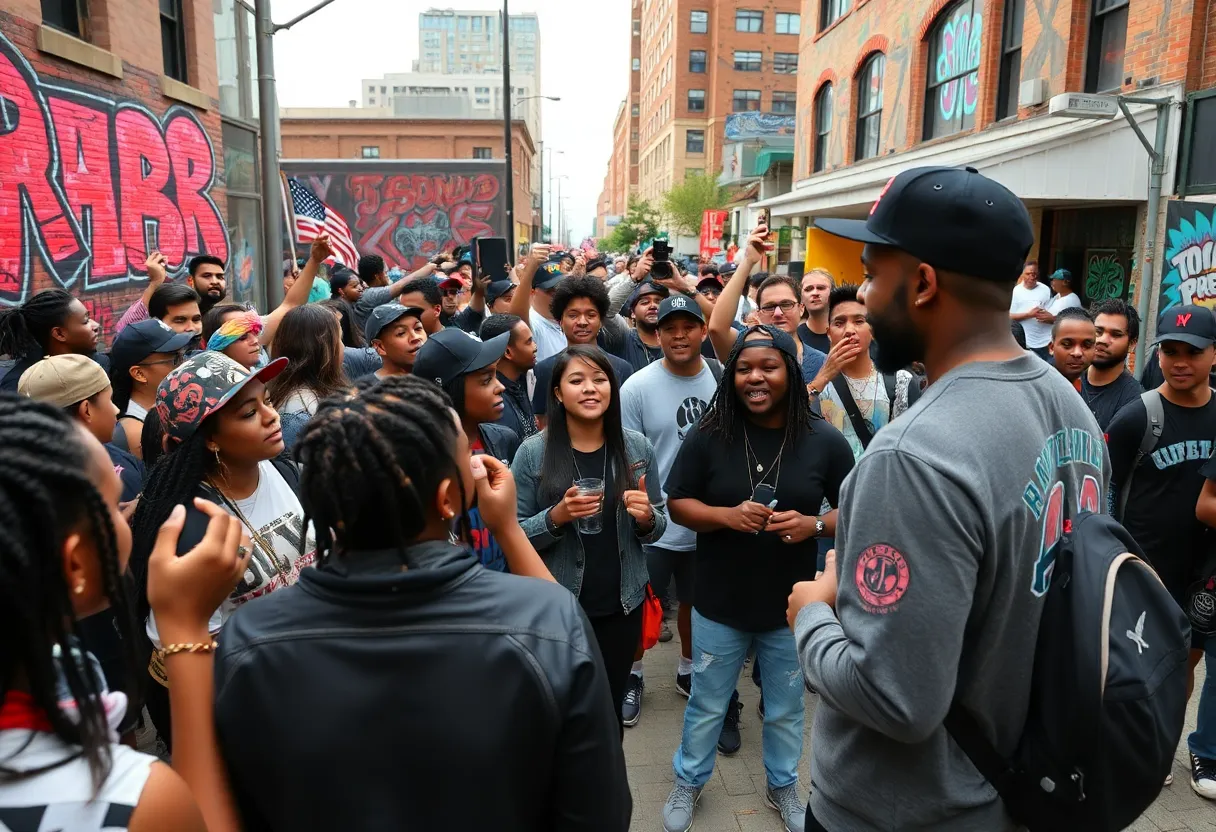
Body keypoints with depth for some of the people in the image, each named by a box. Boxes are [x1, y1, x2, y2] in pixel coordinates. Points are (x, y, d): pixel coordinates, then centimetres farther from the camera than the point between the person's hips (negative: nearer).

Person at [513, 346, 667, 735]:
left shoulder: (637, 447, -3)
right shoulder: (533, 452, -10)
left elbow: (658, 527, 5)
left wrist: (646, 518, -17)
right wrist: (557, 517, -24)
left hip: (622, 604, 2)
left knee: (610, 707, 17)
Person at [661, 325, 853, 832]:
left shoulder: (824, 440, -10)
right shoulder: (707, 436, -11)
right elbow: (678, 504, -5)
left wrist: (814, 524, -21)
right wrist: (728, 515, -23)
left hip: (792, 604, 1)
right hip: (719, 603, 0)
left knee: (786, 710, 21)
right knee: (706, 705, 19)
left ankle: (782, 787, 47)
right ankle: (687, 783, 44)